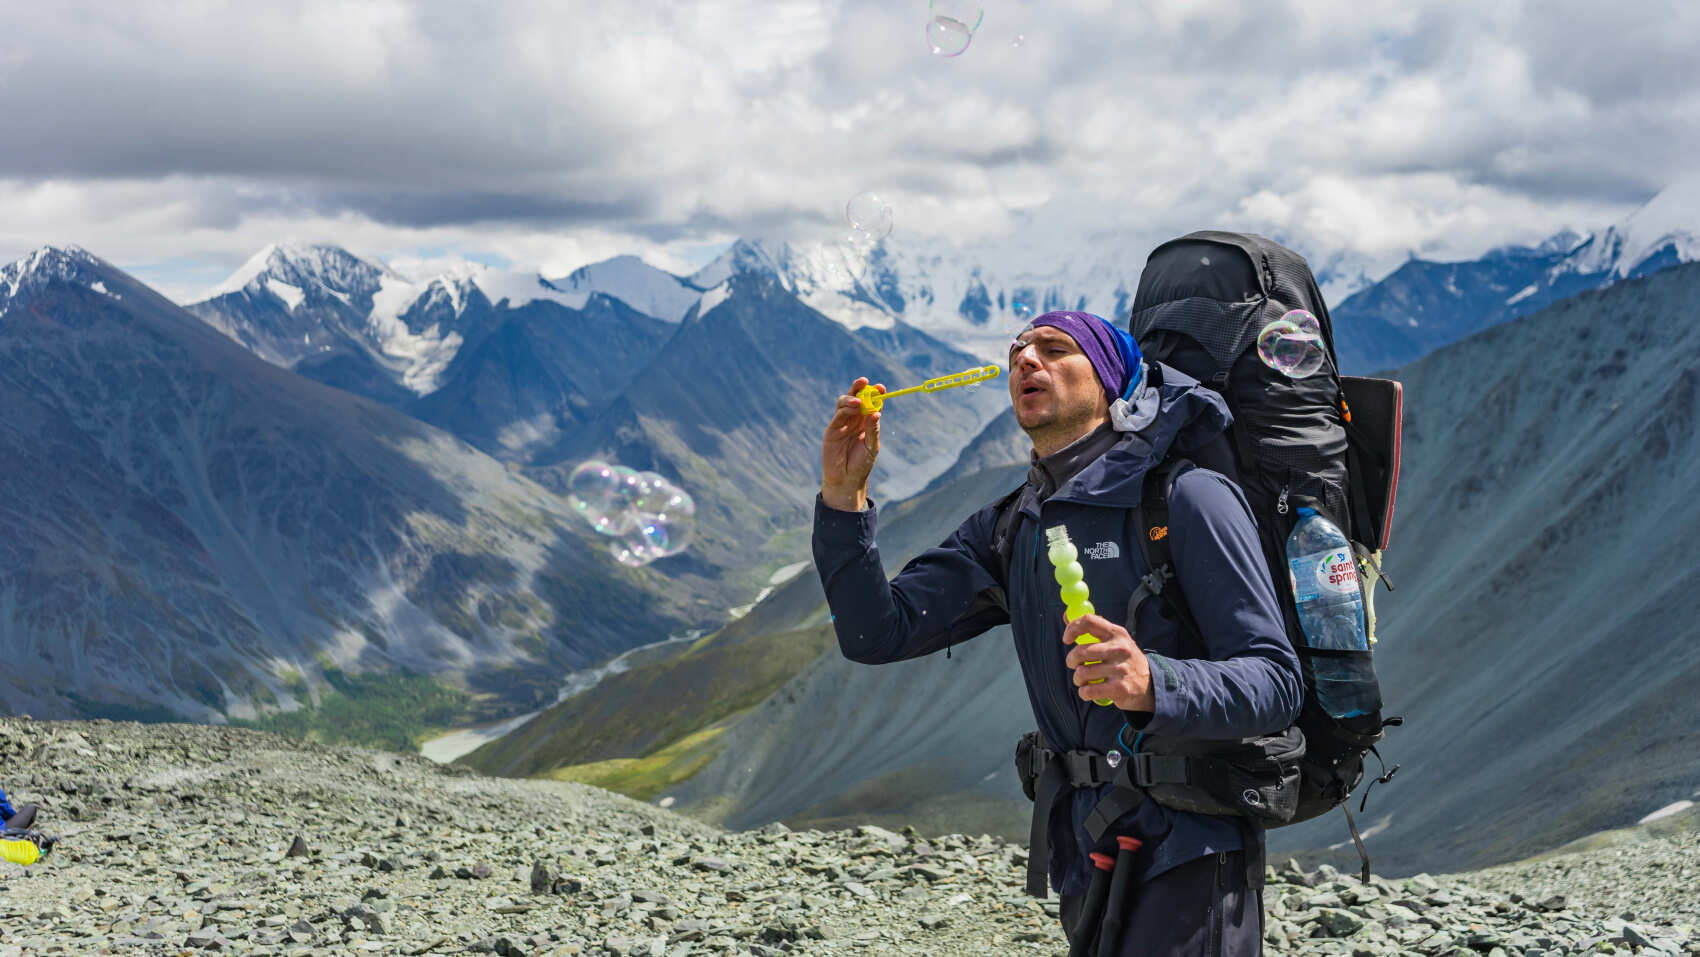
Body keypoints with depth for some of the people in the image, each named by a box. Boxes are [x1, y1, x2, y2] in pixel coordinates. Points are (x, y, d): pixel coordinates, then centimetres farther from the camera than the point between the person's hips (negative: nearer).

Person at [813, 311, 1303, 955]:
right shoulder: (1007, 530, 12)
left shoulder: (1187, 497, -10)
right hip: (1087, 854, 7)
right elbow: (878, 633, 5)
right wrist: (843, 496, -6)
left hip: (1189, 850, -6)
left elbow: (1276, 683, -16)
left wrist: (1154, 683, -35)